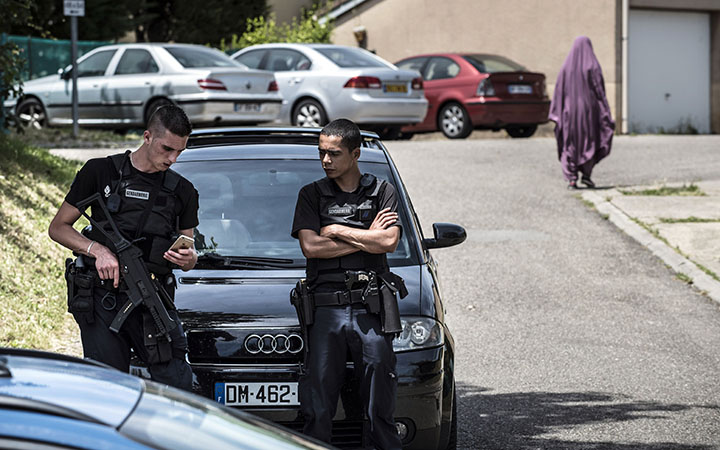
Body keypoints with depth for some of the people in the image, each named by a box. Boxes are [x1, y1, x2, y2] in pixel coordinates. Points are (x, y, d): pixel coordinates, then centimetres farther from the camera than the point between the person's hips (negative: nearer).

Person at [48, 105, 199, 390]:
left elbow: (188, 261, 20)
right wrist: (98, 250, -10)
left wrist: (188, 258, -6)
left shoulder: (182, 192, 14)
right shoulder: (101, 172, 5)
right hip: (101, 300, -2)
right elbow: (58, 228, 7)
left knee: (177, 383, -11)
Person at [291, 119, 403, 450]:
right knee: (318, 401, -3)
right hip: (326, 307, 0)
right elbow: (310, 246, -2)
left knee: (380, 400, 0)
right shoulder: (311, 195, 13)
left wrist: (338, 231, -1)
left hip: (371, 307, 0)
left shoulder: (382, 192, 12)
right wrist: (367, 239, -1)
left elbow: (389, 242, -4)